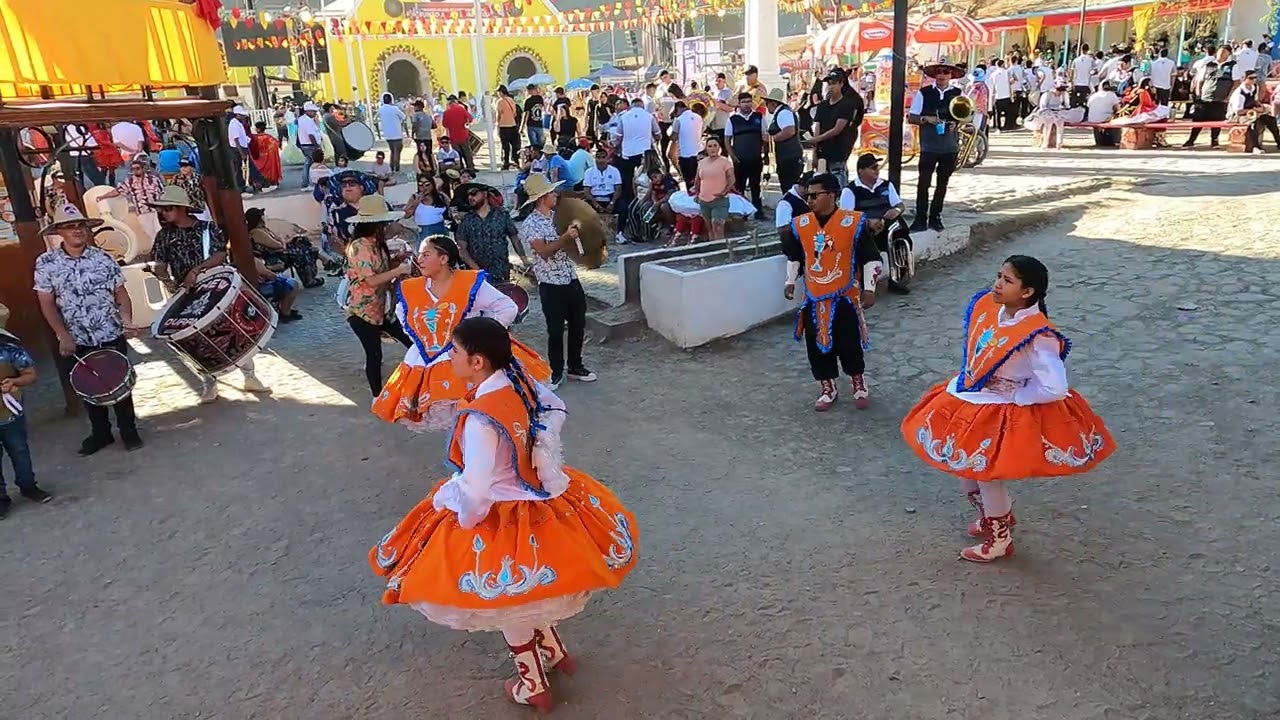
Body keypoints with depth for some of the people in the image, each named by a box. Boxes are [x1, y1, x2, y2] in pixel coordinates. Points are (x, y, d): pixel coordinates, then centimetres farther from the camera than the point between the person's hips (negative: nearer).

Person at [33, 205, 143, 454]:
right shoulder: (46, 263, -3)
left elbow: (121, 293, 2)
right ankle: (100, 433, 30)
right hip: (75, 341, 1)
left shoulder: (103, 259, -2)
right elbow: (47, 303, -3)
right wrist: (63, 336, -10)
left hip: (112, 336, -1)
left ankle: (129, 431, 23)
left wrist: (127, 320, -14)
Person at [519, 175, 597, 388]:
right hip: (551, 284, -7)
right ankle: (556, 372, 18)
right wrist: (565, 237, -28)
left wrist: (575, 233, 2)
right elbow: (544, 251, -21)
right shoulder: (530, 224, -10)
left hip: (572, 279, 7)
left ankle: (575, 366, 28)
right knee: (556, 330, 3)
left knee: (578, 325, 13)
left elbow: (571, 244, 21)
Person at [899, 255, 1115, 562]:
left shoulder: (1038, 336, -28)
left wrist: (1014, 396, -19)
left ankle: (999, 540, 30)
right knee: (963, 466, 20)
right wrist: (967, 382, 6)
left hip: (1003, 414, -8)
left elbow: (1054, 388, -30)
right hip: (972, 400, 8)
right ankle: (992, 516, 47)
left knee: (986, 474, 5)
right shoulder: (988, 306, -6)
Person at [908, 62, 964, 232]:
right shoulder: (923, 93, 1)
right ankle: (920, 219, -3)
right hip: (929, 146, -2)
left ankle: (935, 217, 19)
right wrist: (926, 119, -16)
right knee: (923, 183, -9)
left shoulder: (958, 94, 5)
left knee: (942, 184, 9)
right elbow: (911, 117, 2)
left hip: (950, 147, 2)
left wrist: (957, 123, -12)